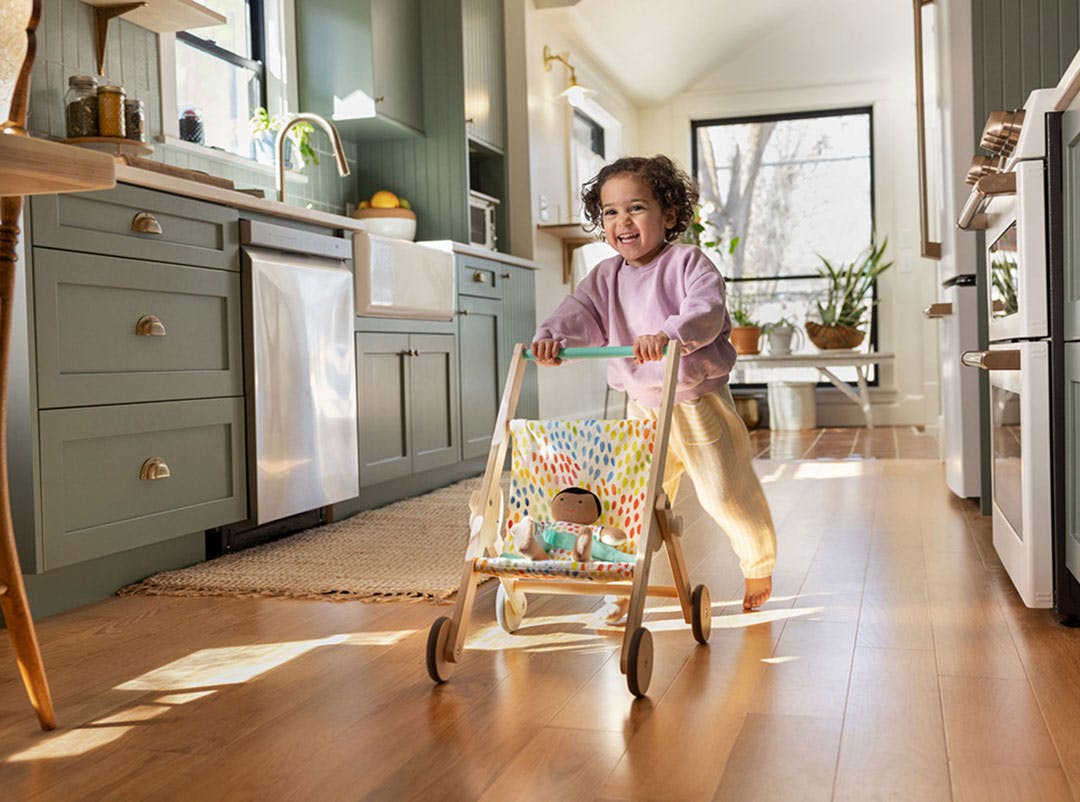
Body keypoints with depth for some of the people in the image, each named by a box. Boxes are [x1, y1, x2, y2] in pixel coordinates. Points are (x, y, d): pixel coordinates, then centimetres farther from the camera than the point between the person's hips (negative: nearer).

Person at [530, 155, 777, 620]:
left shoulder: (689, 263, -10)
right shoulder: (605, 278, 5)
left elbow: (706, 310, -27)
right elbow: (579, 313, -10)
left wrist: (669, 334, -47)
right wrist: (552, 337, -32)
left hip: (699, 403, -4)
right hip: (642, 408, 4)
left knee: (725, 493, 5)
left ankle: (759, 565, 31)